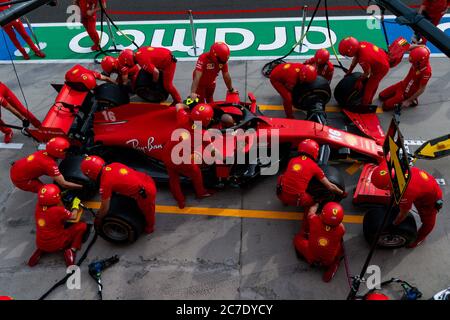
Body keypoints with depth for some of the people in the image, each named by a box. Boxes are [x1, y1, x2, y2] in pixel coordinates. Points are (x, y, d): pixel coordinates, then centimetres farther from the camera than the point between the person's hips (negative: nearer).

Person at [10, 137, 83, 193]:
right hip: (19, 178, -8)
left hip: (16, 167, 8)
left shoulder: (45, 152, -8)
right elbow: (64, 184, -27)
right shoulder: (50, 164, -29)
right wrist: (82, 186, -21)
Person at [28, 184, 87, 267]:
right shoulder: (58, 210, -24)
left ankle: (40, 251, 17)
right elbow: (73, 216, -5)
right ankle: (71, 250, -9)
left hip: (40, 244, 6)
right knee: (82, 226, -1)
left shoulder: (38, 206, -8)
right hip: (56, 245, -6)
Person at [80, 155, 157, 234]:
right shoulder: (114, 165, 2)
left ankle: (149, 228, 50)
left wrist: (98, 219, 14)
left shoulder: (105, 183, -17)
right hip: (148, 181, 7)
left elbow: (105, 208, -5)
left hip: (146, 192, -7)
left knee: (147, 211, 23)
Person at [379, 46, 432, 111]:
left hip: (408, 93, -7)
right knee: (382, 96, 13)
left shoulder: (426, 71, -33)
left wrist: (408, 101, -22)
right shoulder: (417, 61, -17)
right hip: (403, 84, 7)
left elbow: (421, 89, -25)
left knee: (386, 106, -9)